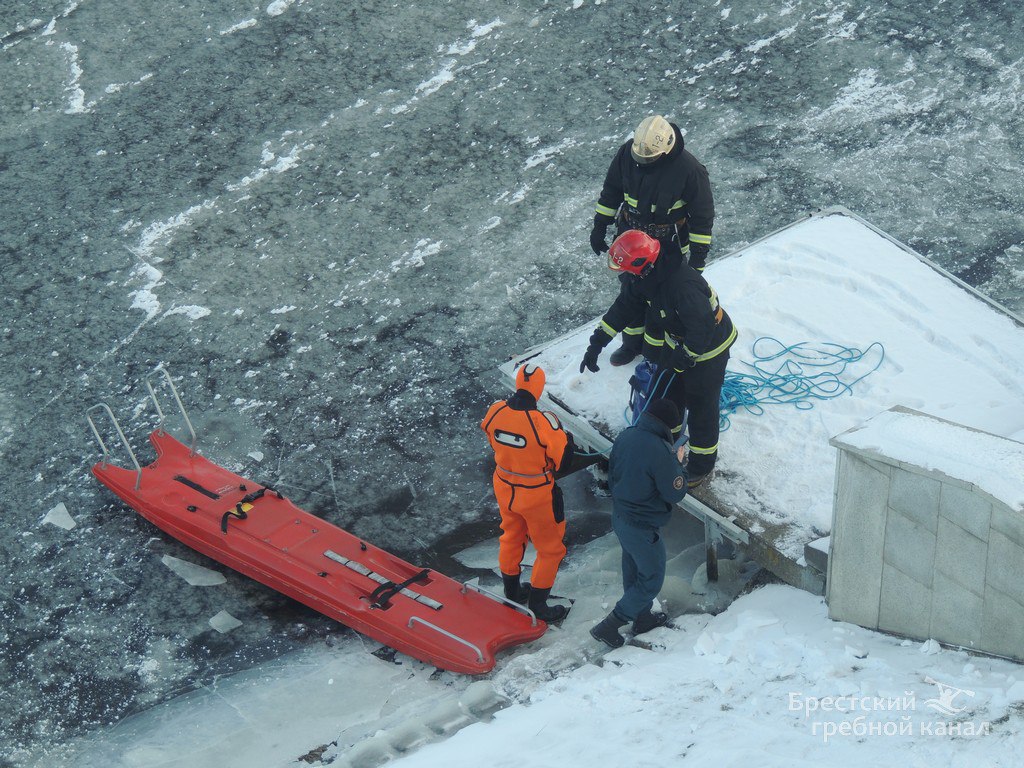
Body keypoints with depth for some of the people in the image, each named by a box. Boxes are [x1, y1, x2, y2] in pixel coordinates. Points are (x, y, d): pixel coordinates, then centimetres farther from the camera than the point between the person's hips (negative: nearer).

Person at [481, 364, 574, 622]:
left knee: (512, 538, 29)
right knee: (550, 550, 16)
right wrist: (567, 439, -2)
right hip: (537, 496, -5)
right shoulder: (543, 421, -31)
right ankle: (538, 605, 26)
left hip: (504, 489, 6)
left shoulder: (496, 411, -15)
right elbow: (564, 458, -22)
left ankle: (512, 592, 47)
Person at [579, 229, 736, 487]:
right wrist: (597, 343, -3)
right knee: (665, 392, 22)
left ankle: (702, 463, 27)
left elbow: (703, 331, -36)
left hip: (708, 348, -8)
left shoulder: (683, 285, -40)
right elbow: (624, 308, 0)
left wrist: (685, 358, -23)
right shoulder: (644, 277, -12)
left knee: (701, 407, 7)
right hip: (677, 342, 8)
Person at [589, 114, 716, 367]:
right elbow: (611, 190, 2)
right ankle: (633, 341, 43)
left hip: (668, 244, -4)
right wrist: (599, 227, 6)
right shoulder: (627, 152, -16)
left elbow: (702, 216, -16)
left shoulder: (689, 170, -27)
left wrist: (698, 257, -14)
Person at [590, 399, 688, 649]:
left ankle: (642, 618, 45)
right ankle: (609, 626, 10)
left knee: (633, 570, 25)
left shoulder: (625, 436, -6)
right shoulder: (660, 452, -30)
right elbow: (675, 494, -20)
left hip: (619, 517, 8)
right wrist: (678, 464, -5)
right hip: (644, 529, -8)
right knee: (651, 580, 11)